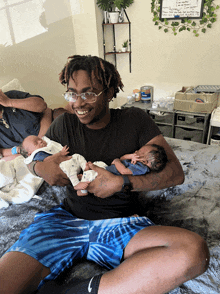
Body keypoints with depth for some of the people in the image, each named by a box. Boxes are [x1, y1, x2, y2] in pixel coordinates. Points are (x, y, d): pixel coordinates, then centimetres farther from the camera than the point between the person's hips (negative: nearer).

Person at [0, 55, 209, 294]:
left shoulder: (134, 120, 0)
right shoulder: (65, 124, 5)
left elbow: (176, 173, -3)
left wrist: (122, 184, -17)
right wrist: (40, 166, -6)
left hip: (119, 223, 1)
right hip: (67, 216, 0)